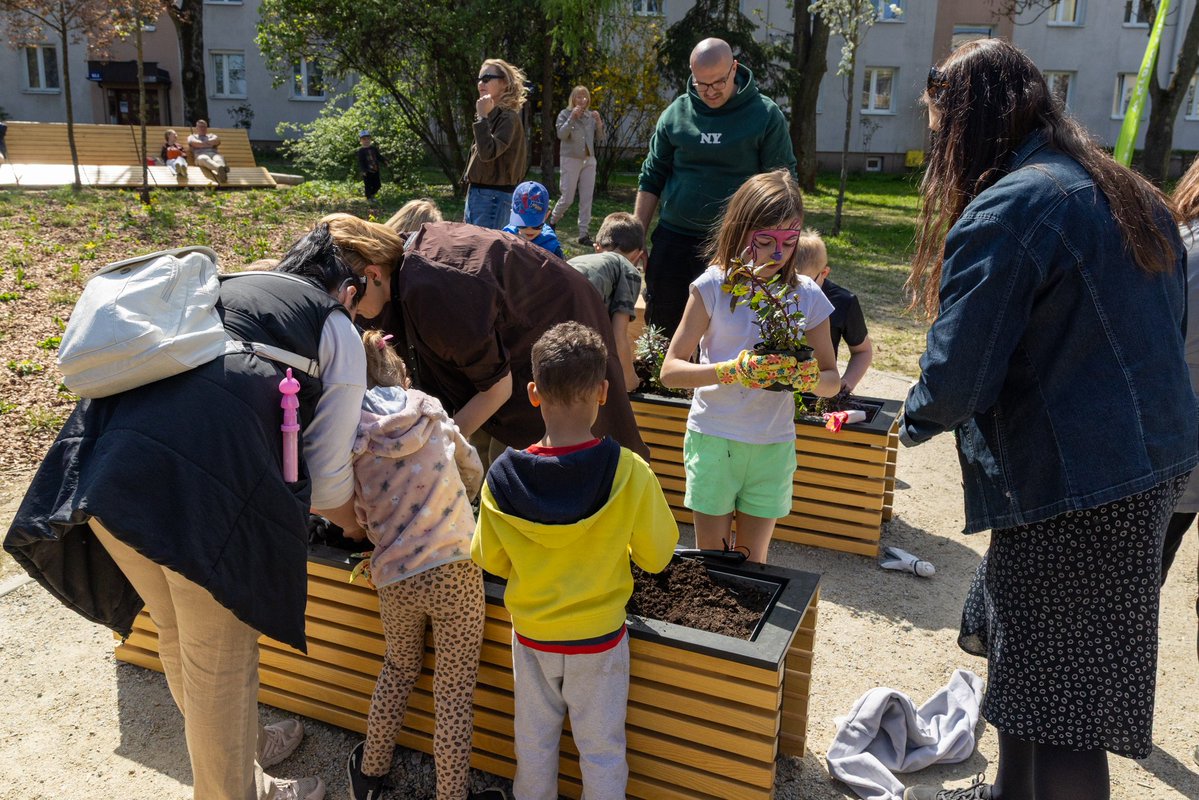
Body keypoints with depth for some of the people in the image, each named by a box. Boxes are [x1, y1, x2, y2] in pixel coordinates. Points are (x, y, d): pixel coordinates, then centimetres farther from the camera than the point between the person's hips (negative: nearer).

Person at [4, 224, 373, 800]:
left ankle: (240, 744, 52)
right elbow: (327, 481, 10)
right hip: (203, 486, -7)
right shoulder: (339, 330, 12)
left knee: (179, 639, 26)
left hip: (104, 468, 7)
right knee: (222, 660, 15)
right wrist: (355, 523, 31)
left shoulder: (222, 289, 30)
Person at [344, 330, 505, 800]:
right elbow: (474, 475, 15)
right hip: (457, 572, -1)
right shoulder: (433, 417, 2)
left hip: (395, 580, 2)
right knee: (454, 693, 10)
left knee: (399, 669, 27)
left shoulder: (352, 441, -2)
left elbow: (363, 520, 5)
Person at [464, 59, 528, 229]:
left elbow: (488, 153, -25)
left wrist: (482, 116, -21)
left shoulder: (508, 117, -12)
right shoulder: (492, 116, 16)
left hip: (493, 196, -10)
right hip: (476, 193, 10)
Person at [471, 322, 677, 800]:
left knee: (534, 741, 24)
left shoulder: (503, 476, -18)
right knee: (601, 749, 17)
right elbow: (655, 558, -11)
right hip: (598, 637, -2)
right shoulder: (629, 473, -24)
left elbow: (490, 561, -4)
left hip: (531, 634, 2)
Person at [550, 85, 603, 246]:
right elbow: (561, 135, -14)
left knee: (587, 198, 0)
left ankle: (584, 234, 3)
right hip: (570, 159, -4)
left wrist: (599, 121, -9)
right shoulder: (565, 114, -3)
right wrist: (572, 118, -22)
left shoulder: (590, 115, 8)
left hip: (589, 160, 4)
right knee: (568, 198, -2)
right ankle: (553, 221, 24)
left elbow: (599, 136, 7)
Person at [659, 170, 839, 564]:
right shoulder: (714, 287, -9)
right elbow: (670, 372, -11)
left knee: (752, 562, 14)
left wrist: (809, 377, -19)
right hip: (713, 439, -2)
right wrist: (732, 371, -27)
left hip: (773, 445, 2)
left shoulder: (806, 296, -2)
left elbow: (832, 381, 5)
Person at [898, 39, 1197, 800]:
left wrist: (918, 419, 1)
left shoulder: (1006, 209, -16)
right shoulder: (1131, 195, 12)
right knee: (1018, 651, 24)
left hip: (1073, 492, -9)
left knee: (1058, 705, 3)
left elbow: (955, 377, -21)